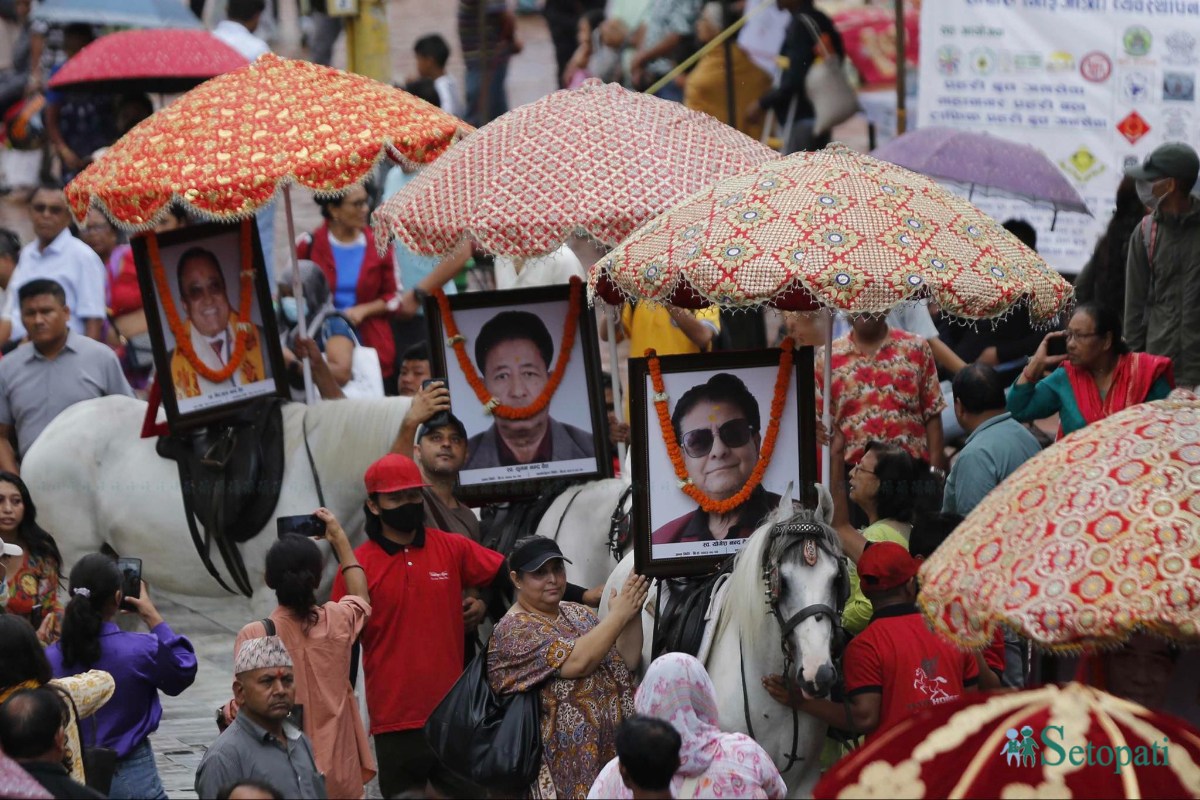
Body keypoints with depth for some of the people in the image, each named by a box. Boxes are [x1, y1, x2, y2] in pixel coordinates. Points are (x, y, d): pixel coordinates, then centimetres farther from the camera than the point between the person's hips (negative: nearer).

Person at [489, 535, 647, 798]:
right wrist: (619, 615, -16)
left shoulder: (577, 614, 12)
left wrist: (633, 613, -7)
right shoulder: (515, 629, -11)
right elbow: (577, 663, -22)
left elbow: (627, 661, 6)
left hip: (611, 745, 6)